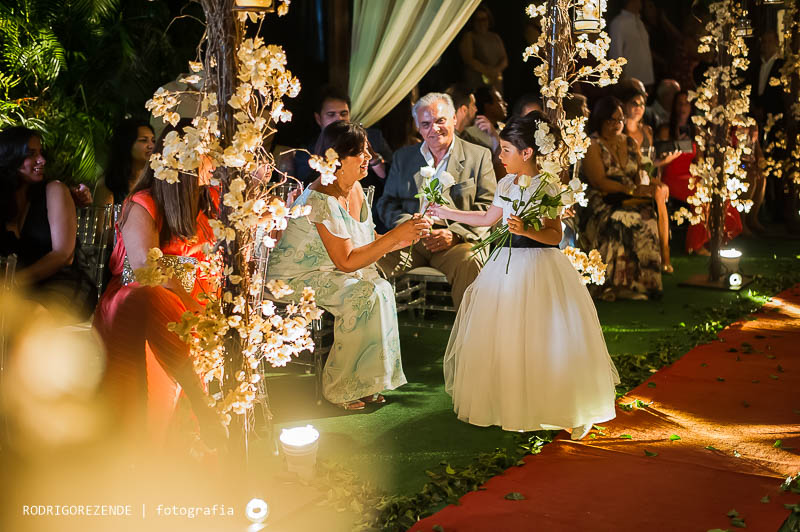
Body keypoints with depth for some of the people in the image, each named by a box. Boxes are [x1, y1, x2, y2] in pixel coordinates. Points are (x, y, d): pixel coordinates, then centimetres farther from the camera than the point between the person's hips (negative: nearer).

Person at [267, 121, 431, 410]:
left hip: (327, 272, 8)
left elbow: (366, 243, 6)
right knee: (366, 295, -24)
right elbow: (346, 261, -25)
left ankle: (364, 381, -3)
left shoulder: (355, 188, 2)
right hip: (296, 278, -8)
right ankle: (341, 387, -9)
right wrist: (395, 236, -27)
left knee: (381, 288, -14)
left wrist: (401, 237, -12)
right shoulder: (322, 200, -26)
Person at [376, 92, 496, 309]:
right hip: (411, 241, 2)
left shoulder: (479, 156, 10)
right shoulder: (403, 157, 20)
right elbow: (387, 203, 15)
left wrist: (454, 234, -15)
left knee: (469, 261, -36)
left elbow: (488, 207, 1)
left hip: (458, 241, -2)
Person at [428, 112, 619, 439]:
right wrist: (447, 213, 26)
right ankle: (506, 399, 19)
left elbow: (555, 235, -15)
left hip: (539, 268, -7)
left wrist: (527, 231, -31)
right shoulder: (505, 184, 9)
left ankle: (548, 405, 6)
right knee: (498, 336, 6)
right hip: (509, 264, 7)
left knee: (538, 338, -5)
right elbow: (488, 218, 23)